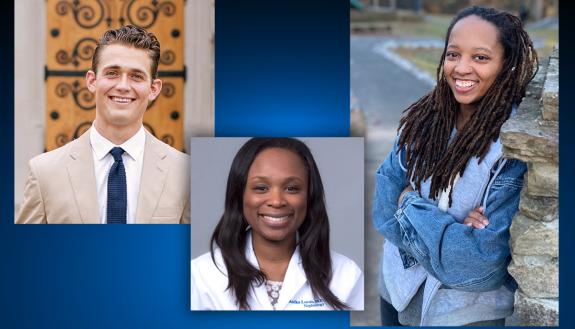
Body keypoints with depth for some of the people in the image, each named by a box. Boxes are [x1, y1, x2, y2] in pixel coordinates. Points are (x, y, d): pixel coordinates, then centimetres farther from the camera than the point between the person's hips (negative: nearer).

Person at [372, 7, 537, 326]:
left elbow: (485, 260, -24)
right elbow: (383, 209, -5)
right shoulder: (423, 119, -5)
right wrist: (448, 228, -21)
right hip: (398, 290, 4)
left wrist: (411, 206, -17)